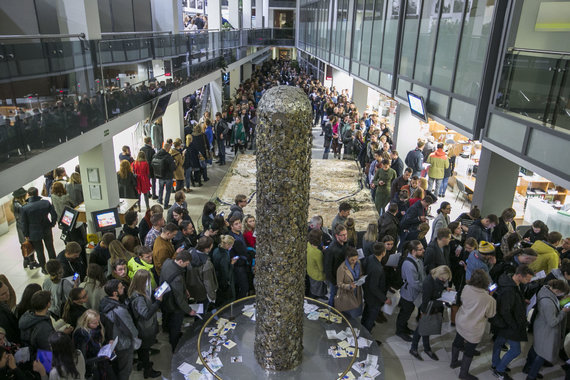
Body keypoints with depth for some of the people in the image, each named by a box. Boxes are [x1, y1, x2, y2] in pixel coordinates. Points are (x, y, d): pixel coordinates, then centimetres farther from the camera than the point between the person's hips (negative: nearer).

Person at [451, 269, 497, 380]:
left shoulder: (466, 288, -18)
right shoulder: (489, 300, -30)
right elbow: (491, 314, -10)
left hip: (460, 322, 5)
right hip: (473, 329, -5)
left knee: (458, 341, 27)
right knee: (469, 350, 16)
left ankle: (454, 362, 50)